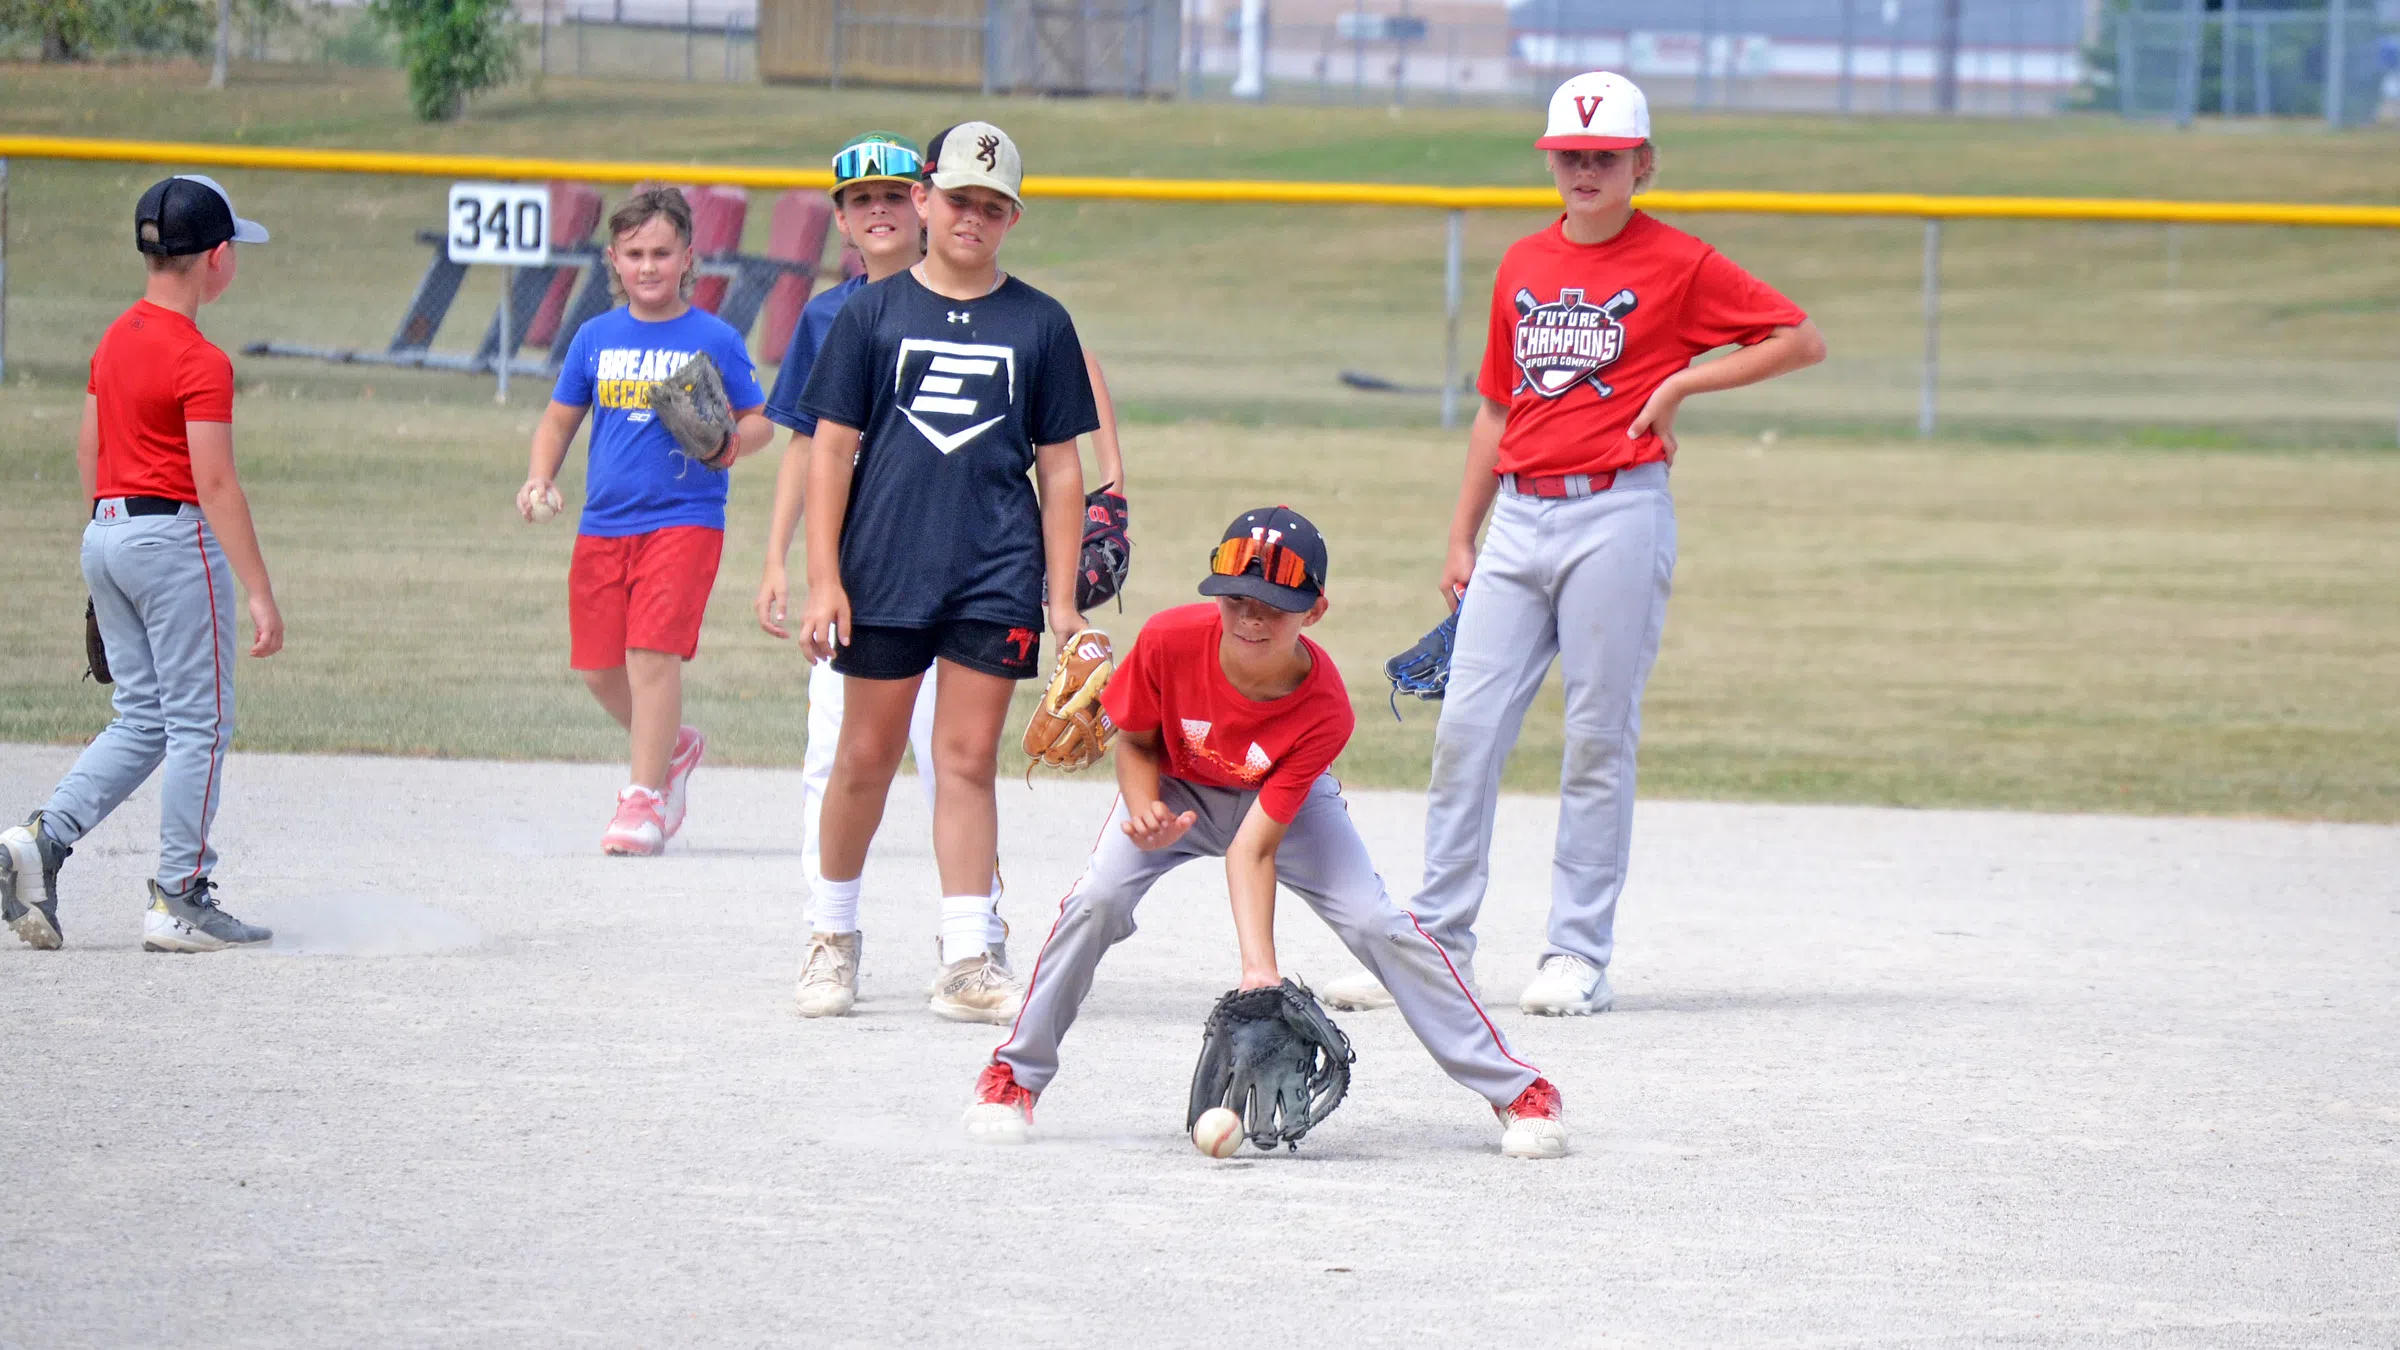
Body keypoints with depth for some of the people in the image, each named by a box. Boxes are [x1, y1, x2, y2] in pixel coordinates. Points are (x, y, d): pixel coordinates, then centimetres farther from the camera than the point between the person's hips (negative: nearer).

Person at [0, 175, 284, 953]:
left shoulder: (116, 341, 10)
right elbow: (214, 483, -19)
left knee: (142, 722, 13)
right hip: (177, 537, -8)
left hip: (104, 537, 8)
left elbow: (87, 450, 16)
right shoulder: (200, 362, -15)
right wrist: (261, 593, -18)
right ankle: (180, 903, 1)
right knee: (199, 724, 0)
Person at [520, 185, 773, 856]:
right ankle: (674, 747, 33)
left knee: (653, 650, -16)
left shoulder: (714, 340, -1)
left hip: (685, 519, -5)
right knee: (599, 667, 6)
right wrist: (540, 477, -1)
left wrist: (732, 441, -19)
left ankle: (644, 798, -8)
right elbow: (559, 420, 17)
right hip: (603, 523, 5)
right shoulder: (596, 338, 9)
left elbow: (760, 420, 3)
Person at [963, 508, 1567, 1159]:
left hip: (1285, 799, -1)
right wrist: (1145, 813, -31)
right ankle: (1014, 1074, -5)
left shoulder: (1324, 710, -33)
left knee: (1375, 923, -17)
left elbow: (1254, 849, -34)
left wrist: (1260, 971, -43)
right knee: (1097, 900, -24)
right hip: (1174, 789, 1)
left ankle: (1514, 1087, -5)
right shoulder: (1170, 641, -32)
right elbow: (1136, 741, -11)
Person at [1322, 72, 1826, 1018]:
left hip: (1616, 517, -5)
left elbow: (1801, 341, 1)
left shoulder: (1678, 264, 0)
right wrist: (1461, 539, 16)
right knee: (1466, 730, 0)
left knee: (1598, 738, -2)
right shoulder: (1524, 267, 15)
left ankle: (1579, 956, 3)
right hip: (1519, 521, 5)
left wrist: (1682, 382, -7)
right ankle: (1435, 943, 5)